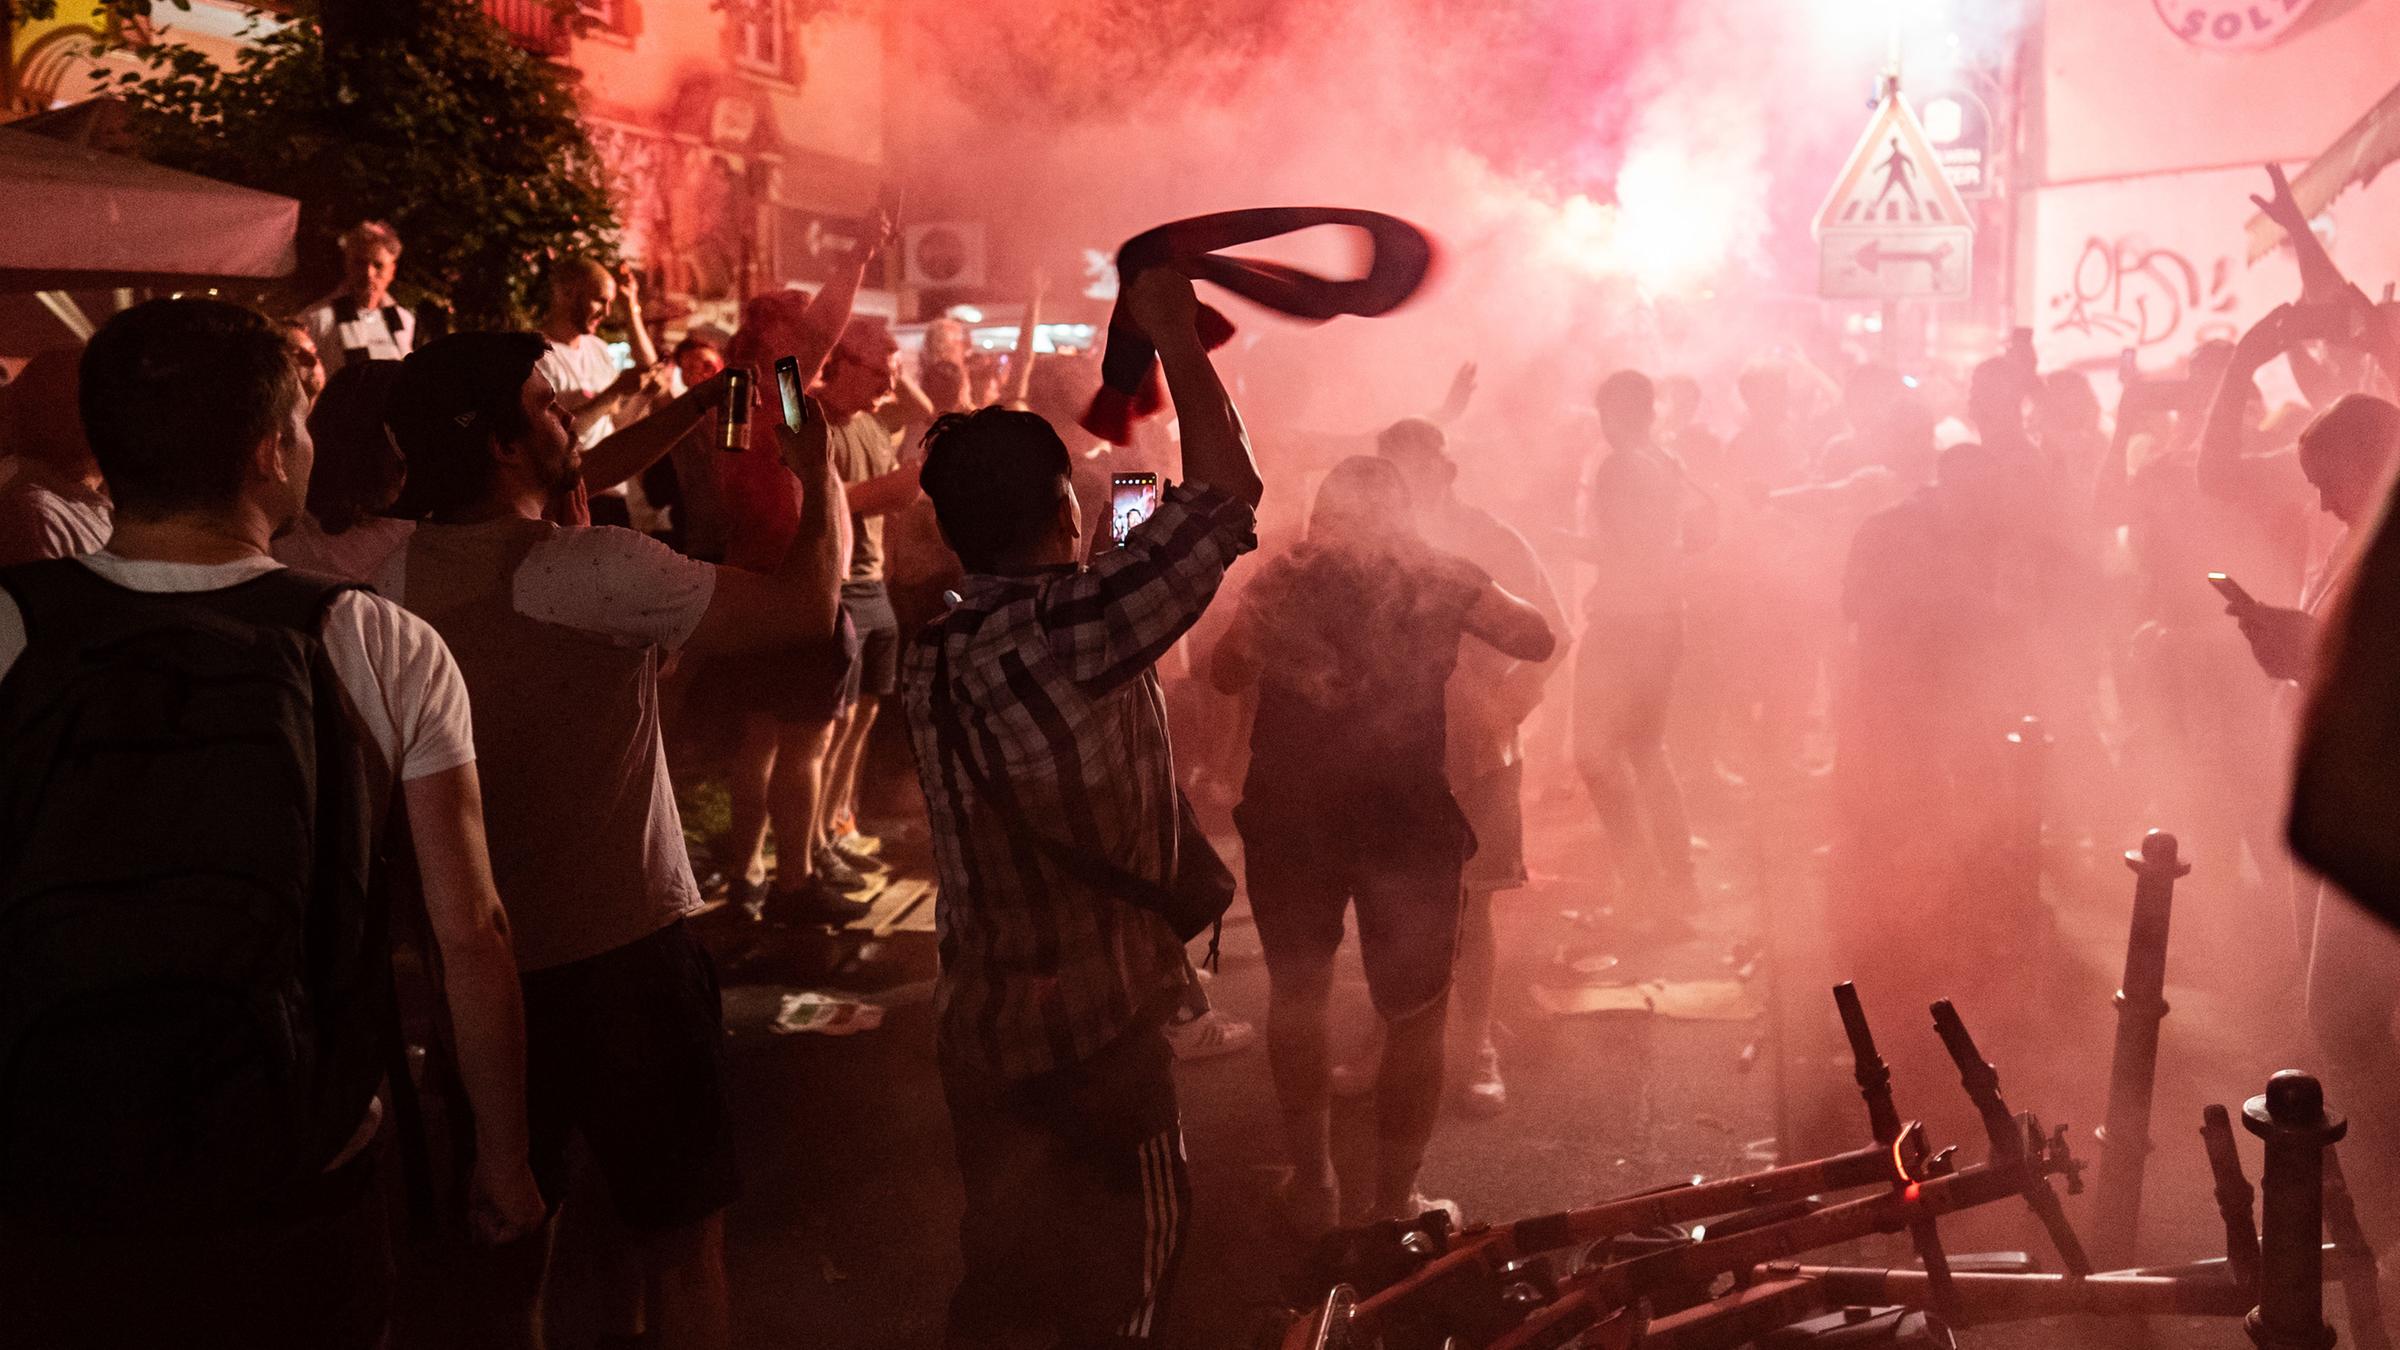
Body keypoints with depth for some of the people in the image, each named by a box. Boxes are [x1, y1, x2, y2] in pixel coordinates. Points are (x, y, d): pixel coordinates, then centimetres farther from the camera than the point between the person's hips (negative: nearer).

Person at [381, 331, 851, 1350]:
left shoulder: (406, 571, -1)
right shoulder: (594, 570, -23)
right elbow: (806, 609, -21)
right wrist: (823, 476, -5)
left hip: (481, 957, 7)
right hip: (621, 953, -6)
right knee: (683, 1231, 10)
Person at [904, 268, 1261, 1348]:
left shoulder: (932, 656, 1)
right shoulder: (1073, 625, -22)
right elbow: (1225, 491, -20)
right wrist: (1175, 335, -10)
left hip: (976, 1024, 7)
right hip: (1095, 1029, -7)